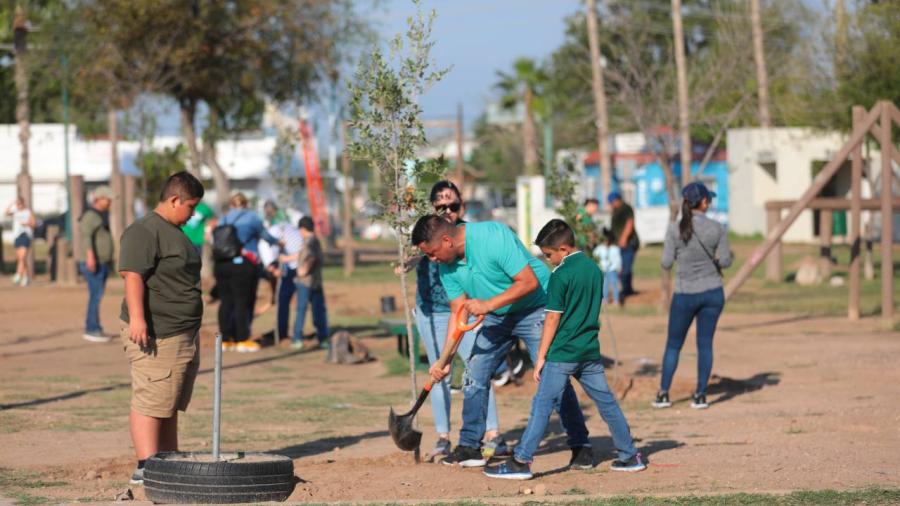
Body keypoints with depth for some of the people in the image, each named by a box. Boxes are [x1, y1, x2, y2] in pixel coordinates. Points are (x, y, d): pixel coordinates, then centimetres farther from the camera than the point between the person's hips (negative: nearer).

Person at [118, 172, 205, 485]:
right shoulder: (144, 232, -12)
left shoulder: (175, 233, 21)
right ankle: (146, 467, -16)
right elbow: (133, 276, -22)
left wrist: (191, 329, 33)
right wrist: (137, 318, -32)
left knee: (171, 406, 14)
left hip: (184, 336, 10)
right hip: (155, 336, -10)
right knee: (150, 403, -12)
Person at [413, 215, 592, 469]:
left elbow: (529, 282, -30)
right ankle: (469, 446, 11)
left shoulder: (494, 237, -29)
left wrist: (488, 304, -32)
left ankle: (580, 445, -1)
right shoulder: (447, 266, -6)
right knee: (474, 375, 1)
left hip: (534, 311, -7)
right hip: (496, 317, 7)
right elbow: (459, 314, 0)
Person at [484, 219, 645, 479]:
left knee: (542, 405, -6)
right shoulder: (594, 268, 9)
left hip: (562, 353, -7)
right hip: (591, 351, 7)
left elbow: (553, 319, -12)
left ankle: (521, 461, -9)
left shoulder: (561, 275, -12)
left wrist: (541, 356, -8)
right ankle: (630, 456, 17)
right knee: (606, 402, 13)